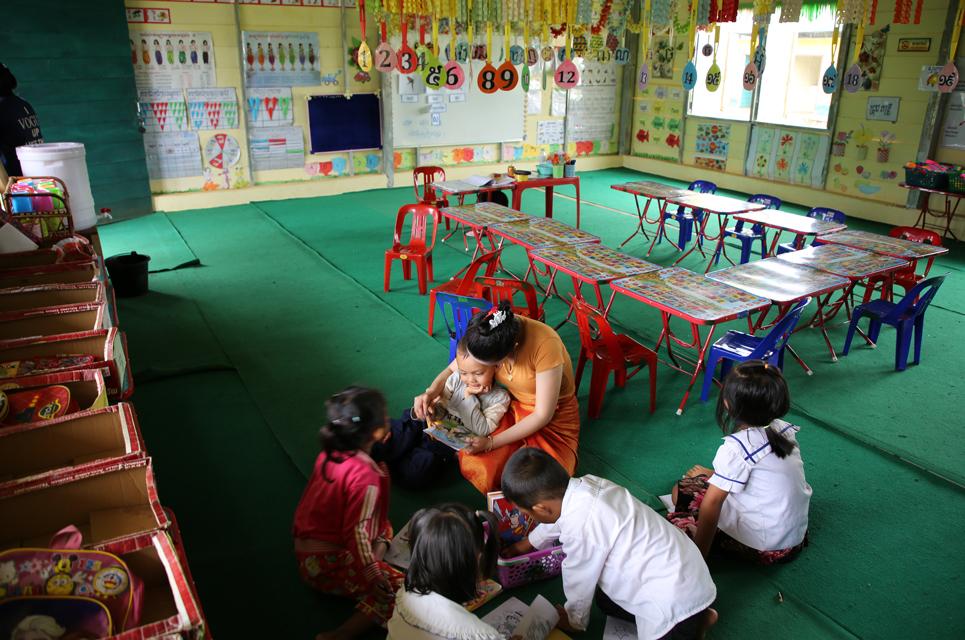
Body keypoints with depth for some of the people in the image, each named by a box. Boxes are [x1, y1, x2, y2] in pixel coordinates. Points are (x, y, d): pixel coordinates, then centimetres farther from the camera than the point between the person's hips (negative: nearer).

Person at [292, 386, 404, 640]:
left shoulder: (329, 454, -4)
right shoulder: (366, 477, -28)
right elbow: (357, 534, -29)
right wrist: (375, 578, -17)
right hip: (330, 566, -9)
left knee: (384, 528, 25)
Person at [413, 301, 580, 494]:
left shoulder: (544, 345, -33)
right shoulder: (487, 334, -18)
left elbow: (543, 415, -24)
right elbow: (452, 370, -1)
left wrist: (491, 443, -23)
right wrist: (430, 393, -22)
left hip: (552, 418, -4)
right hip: (512, 406, 4)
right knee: (474, 467, -21)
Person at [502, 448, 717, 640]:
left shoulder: (580, 528, -31)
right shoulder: (584, 485, -5)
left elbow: (579, 584, -11)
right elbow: (555, 521, 18)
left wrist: (574, 620, 11)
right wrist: (522, 546, 35)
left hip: (676, 597, -9)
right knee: (605, 600, 24)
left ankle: (695, 622, 10)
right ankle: (694, 617, 18)